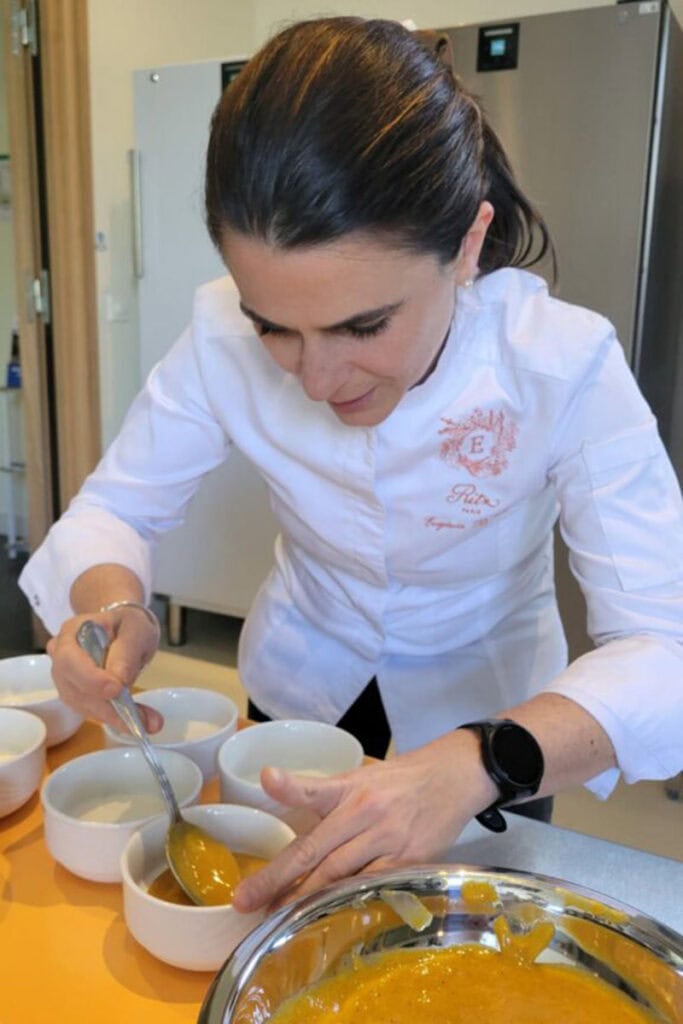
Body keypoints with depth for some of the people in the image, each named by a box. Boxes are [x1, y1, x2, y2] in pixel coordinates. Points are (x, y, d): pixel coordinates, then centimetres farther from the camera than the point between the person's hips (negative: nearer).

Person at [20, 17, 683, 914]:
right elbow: (114, 507, -14)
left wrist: (482, 763, -51)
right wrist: (112, 603, -37)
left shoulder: (565, 367, -31)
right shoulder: (225, 338, -25)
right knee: (278, 907, 27)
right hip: (299, 694, 2)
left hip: (487, 715, -1)